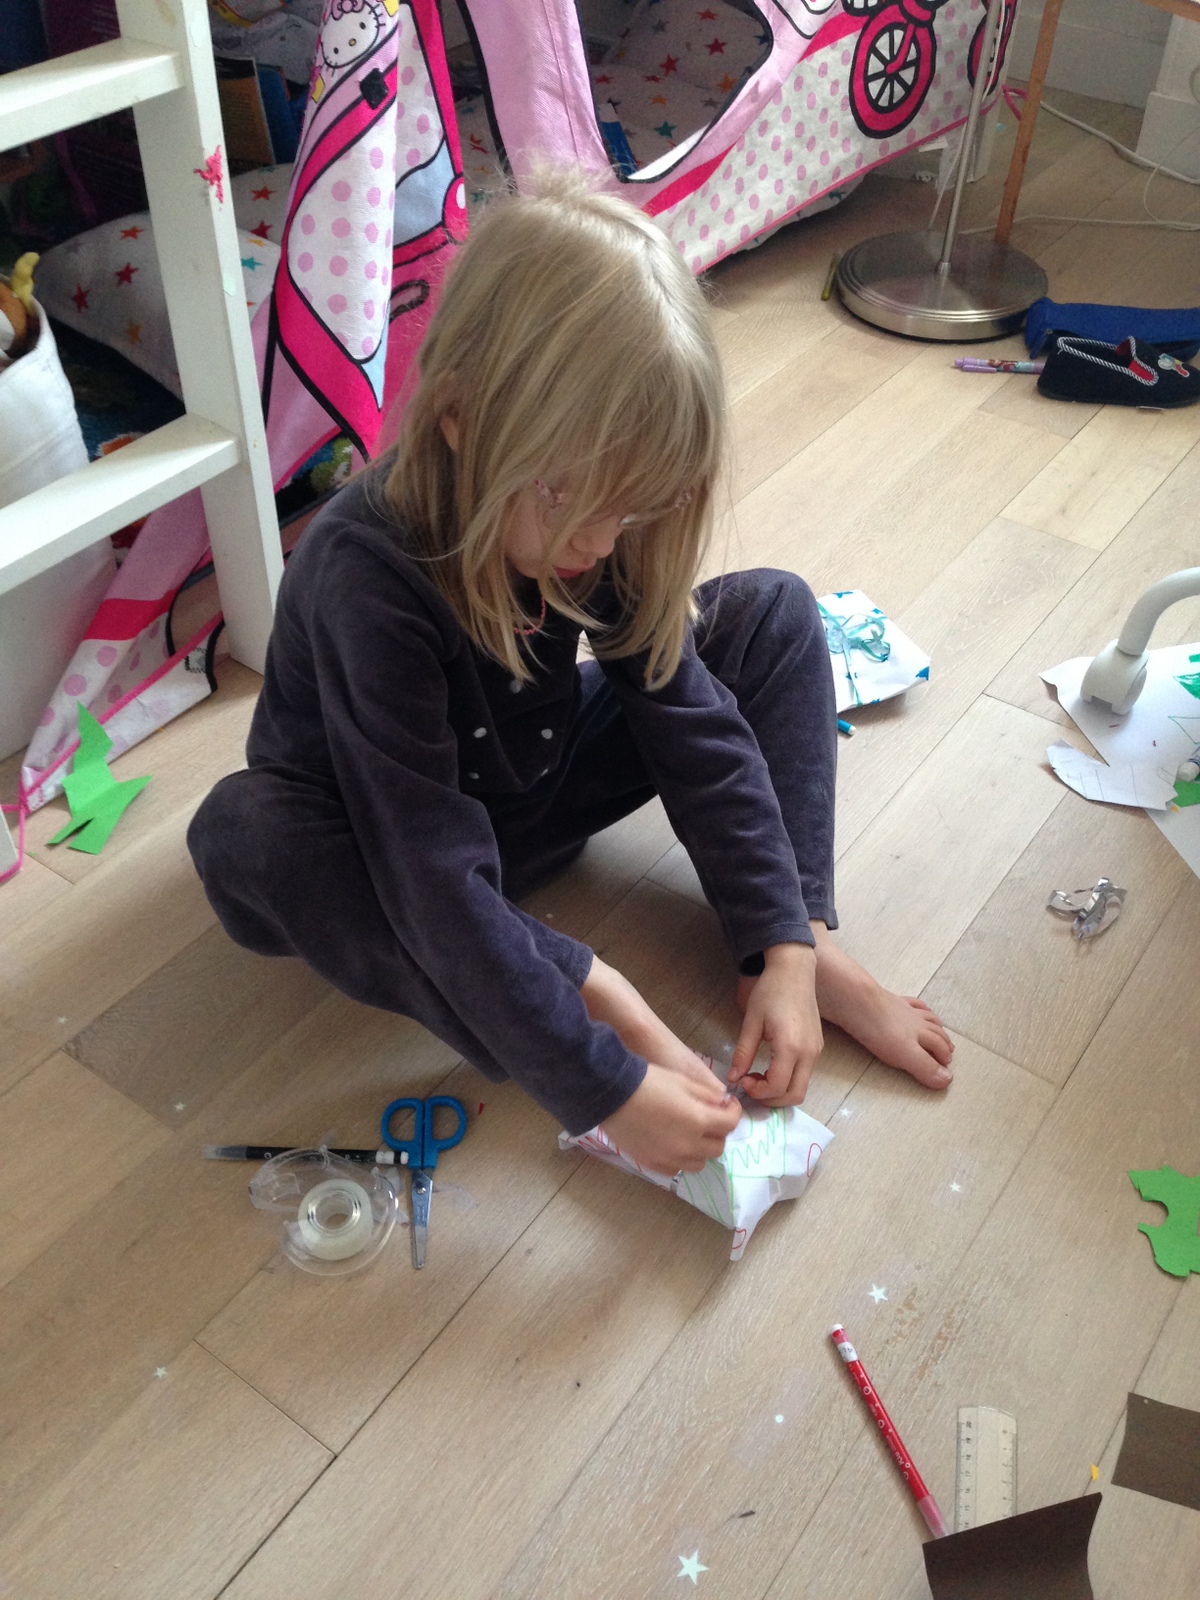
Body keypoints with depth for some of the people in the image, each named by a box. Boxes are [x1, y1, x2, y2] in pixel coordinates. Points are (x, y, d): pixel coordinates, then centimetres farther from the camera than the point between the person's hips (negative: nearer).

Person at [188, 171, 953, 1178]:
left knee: (774, 612, -6)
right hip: (376, 834, -4)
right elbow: (442, 891, -38)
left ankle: (812, 947, -11)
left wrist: (783, 946, -20)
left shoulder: (596, 511, -19)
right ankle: (582, 989, -26)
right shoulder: (367, 578, -36)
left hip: (534, 787, 5)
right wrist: (605, 1090, -37)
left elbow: (695, 725, -15)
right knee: (244, 837, -39)